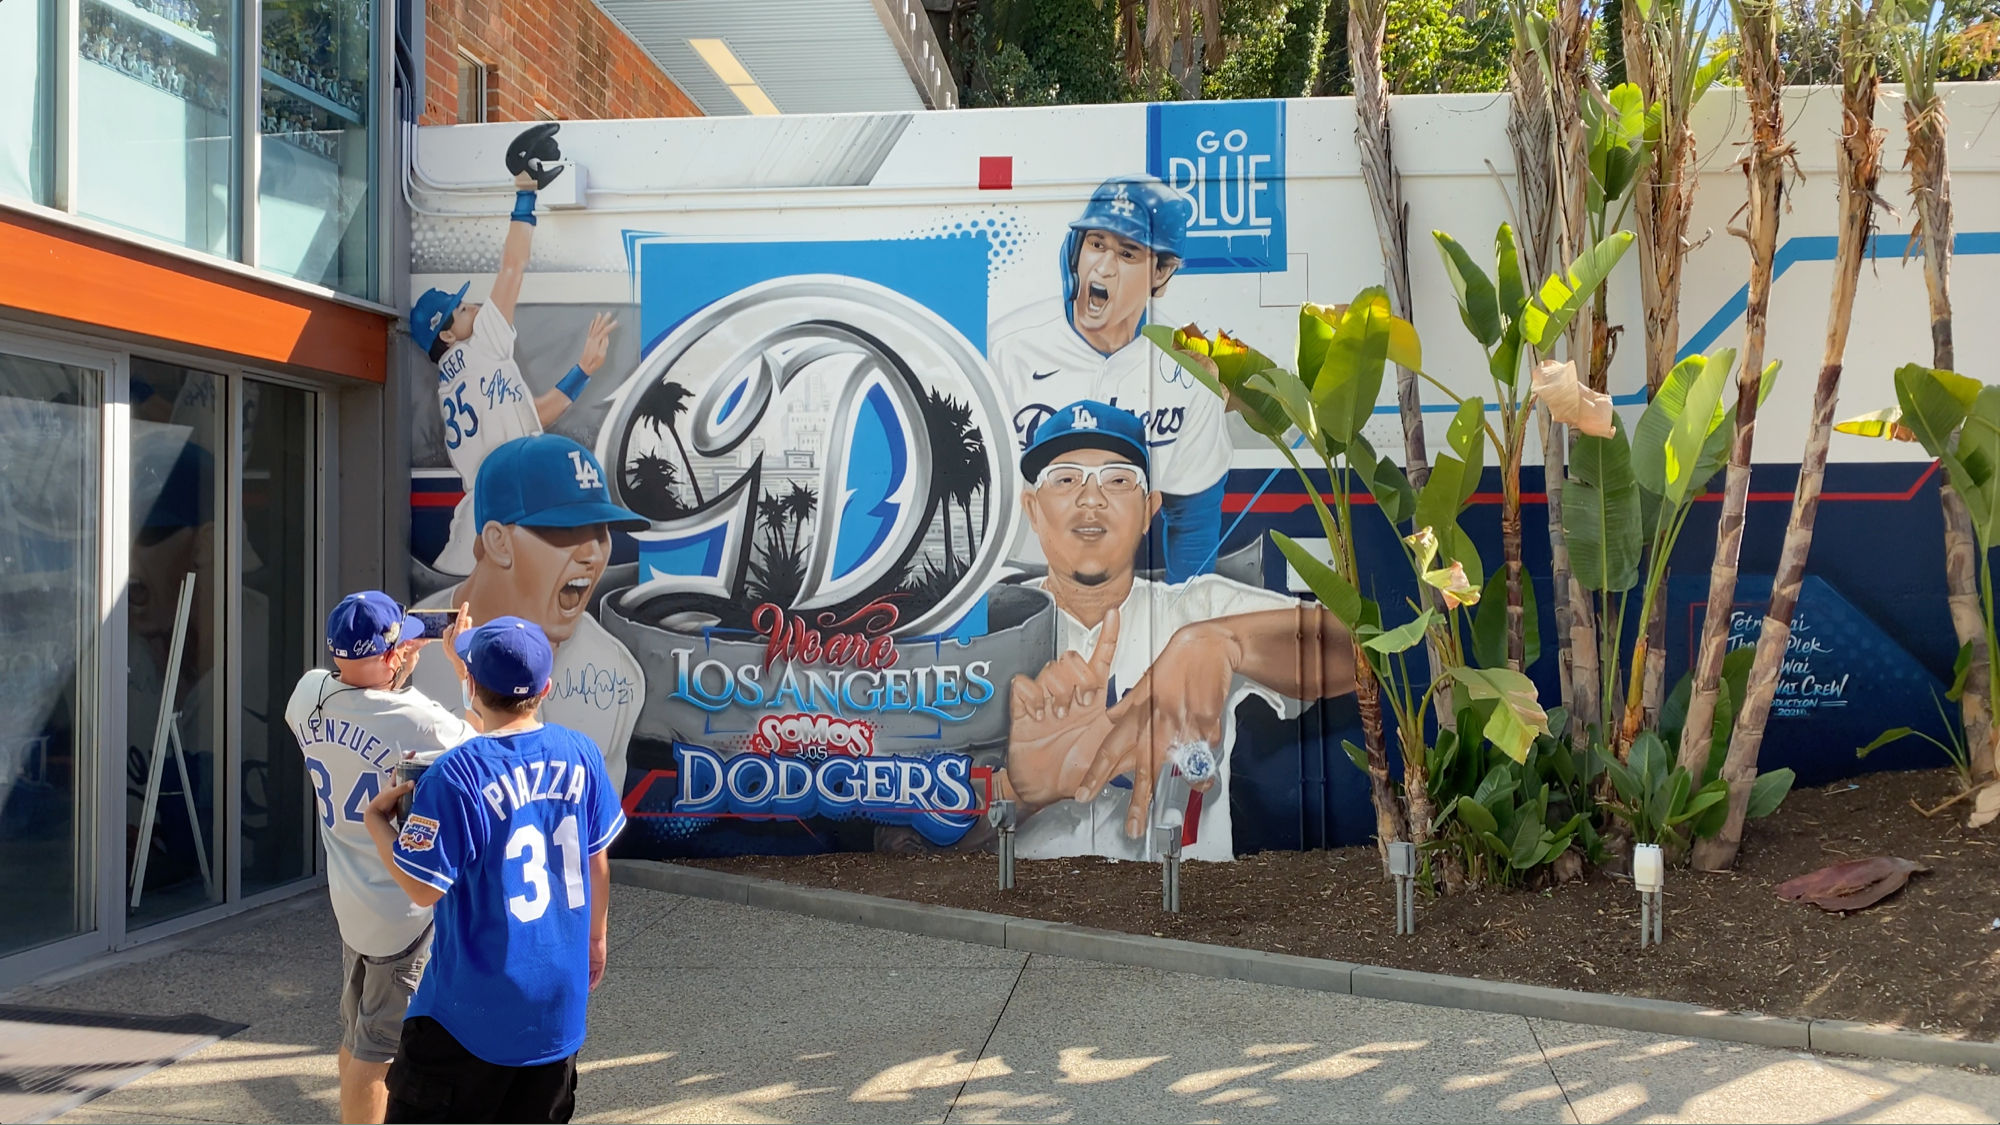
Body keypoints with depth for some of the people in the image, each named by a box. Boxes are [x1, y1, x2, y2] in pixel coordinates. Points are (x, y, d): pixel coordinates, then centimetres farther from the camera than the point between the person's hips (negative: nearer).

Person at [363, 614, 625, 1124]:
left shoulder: (457, 774, -20)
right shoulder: (581, 754, -3)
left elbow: (423, 888, -16)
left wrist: (376, 822, 0)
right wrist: (595, 937, 22)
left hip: (476, 1003, -5)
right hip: (559, 1001, 5)